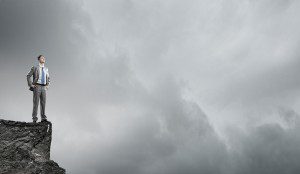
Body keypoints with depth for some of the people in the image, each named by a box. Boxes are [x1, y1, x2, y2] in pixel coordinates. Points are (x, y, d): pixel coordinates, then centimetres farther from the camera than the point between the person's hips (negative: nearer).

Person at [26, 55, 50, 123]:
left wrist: (47, 85, 13)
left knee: (43, 103, 3)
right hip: (37, 87, -4)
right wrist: (31, 85, -7)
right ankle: (34, 118, 1)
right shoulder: (34, 67, -1)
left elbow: (48, 78, 27)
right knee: (36, 102, -4)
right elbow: (28, 76, -1)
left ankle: (43, 118, 6)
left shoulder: (46, 69, 14)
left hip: (44, 87, 5)